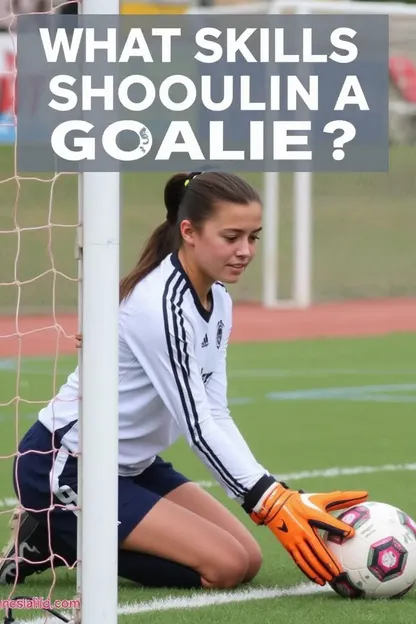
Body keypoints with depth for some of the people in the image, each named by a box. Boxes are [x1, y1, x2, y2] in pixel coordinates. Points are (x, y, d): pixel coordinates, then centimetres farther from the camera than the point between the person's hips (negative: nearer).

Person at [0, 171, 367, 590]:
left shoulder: (217, 301, 4)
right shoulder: (162, 304, -25)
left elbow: (215, 415, 0)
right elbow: (197, 426, -27)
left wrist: (287, 500, -11)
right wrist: (275, 504, -32)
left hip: (130, 465, 10)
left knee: (248, 560, 2)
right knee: (225, 567, -17)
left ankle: (69, 536, 9)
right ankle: (50, 544, -5)